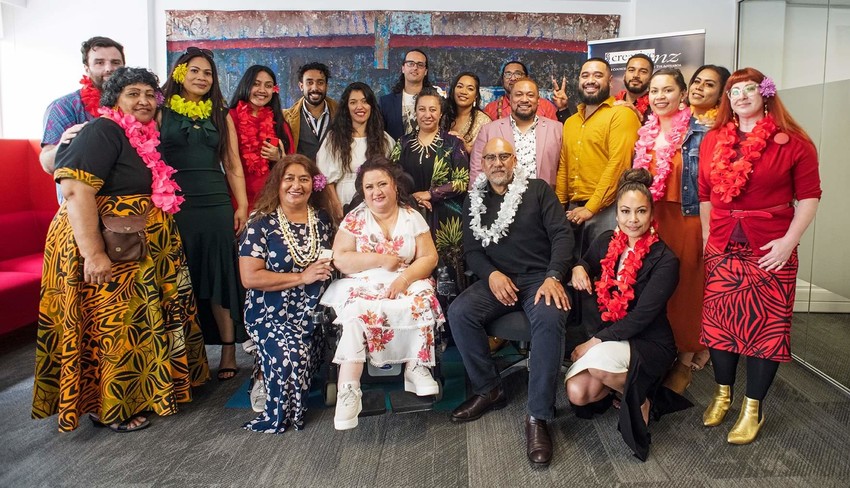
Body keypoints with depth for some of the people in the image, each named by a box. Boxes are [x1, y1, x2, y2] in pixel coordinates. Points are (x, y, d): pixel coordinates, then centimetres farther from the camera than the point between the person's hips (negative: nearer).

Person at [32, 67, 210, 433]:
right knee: (113, 326, 1)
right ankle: (109, 410, 18)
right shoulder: (103, 131, -15)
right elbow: (75, 189, -25)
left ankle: (134, 391, 34)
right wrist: (93, 252, -29)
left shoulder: (146, 136, 12)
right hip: (109, 253, -9)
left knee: (135, 324, 17)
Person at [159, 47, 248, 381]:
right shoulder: (161, 112, 7)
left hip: (216, 205, 2)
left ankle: (228, 351, 11)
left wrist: (242, 206, 3)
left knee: (220, 278, 3)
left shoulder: (221, 115, 14)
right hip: (173, 207, -1)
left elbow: (233, 165, 11)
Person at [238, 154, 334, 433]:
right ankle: (277, 417, -1)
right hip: (272, 314, -3)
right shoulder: (261, 224, -5)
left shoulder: (321, 219, 8)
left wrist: (327, 267, -1)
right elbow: (249, 278, -13)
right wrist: (303, 277, -15)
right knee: (291, 356, -28)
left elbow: (332, 258, 24)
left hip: (312, 312, 4)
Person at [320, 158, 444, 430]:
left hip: (408, 284, 1)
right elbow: (340, 260, -4)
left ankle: (416, 367, -17)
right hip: (362, 286, -1)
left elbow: (429, 257, 0)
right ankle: (348, 390, -31)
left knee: (421, 302, -31)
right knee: (358, 311, -32)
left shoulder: (412, 217, 7)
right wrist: (380, 260, -12)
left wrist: (404, 279, -17)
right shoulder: (355, 219, 5)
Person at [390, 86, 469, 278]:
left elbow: (463, 181, -6)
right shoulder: (403, 143, 10)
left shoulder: (453, 143, 2)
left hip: (444, 219, -2)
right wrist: (412, 197, -9)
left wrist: (428, 194, -10)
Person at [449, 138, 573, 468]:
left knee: (549, 318, -34)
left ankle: (538, 417, -25)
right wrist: (491, 274, -13)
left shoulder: (538, 190, 4)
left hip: (539, 276, -3)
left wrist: (553, 277, -19)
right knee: (458, 312, -24)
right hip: (497, 279, 3)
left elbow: (561, 234, -3)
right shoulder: (474, 200, 13)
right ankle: (488, 390, -4)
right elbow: (471, 250, 8)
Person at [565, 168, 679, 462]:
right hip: (604, 336, 5)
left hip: (649, 343, -4)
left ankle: (638, 397, -4)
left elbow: (641, 317, -19)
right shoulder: (606, 242, 2)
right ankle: (620, 382, 12)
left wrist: (595, 341, -22)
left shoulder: (665, 260, -13)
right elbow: (585, 266, 20)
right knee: (577, 394, -20)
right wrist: (578, 268, -6)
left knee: (599, 361, -36)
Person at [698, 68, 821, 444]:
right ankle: (722, 394, 27)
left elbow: (809, 196, -4)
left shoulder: (792, 142, -3)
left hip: (770, 251, -3)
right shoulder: (712, 140, 8)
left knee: (766, 325, 3)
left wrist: (789, 240, -13)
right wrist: (707, 236, 7)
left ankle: (753, 408, 16)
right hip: (722, 248, 4)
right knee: (719, 321, 8)